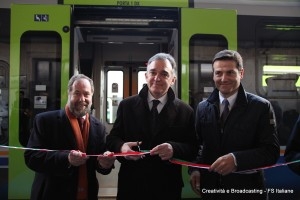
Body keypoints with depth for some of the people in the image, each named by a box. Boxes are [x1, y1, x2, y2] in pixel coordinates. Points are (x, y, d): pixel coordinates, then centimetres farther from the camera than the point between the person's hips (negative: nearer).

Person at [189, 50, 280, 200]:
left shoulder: (261, 107, -8)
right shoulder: (202, 107, 3)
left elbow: (271, 151, -12)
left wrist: (236, 159, -26)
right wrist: (194, 169, -7)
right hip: (210, 187, 3)